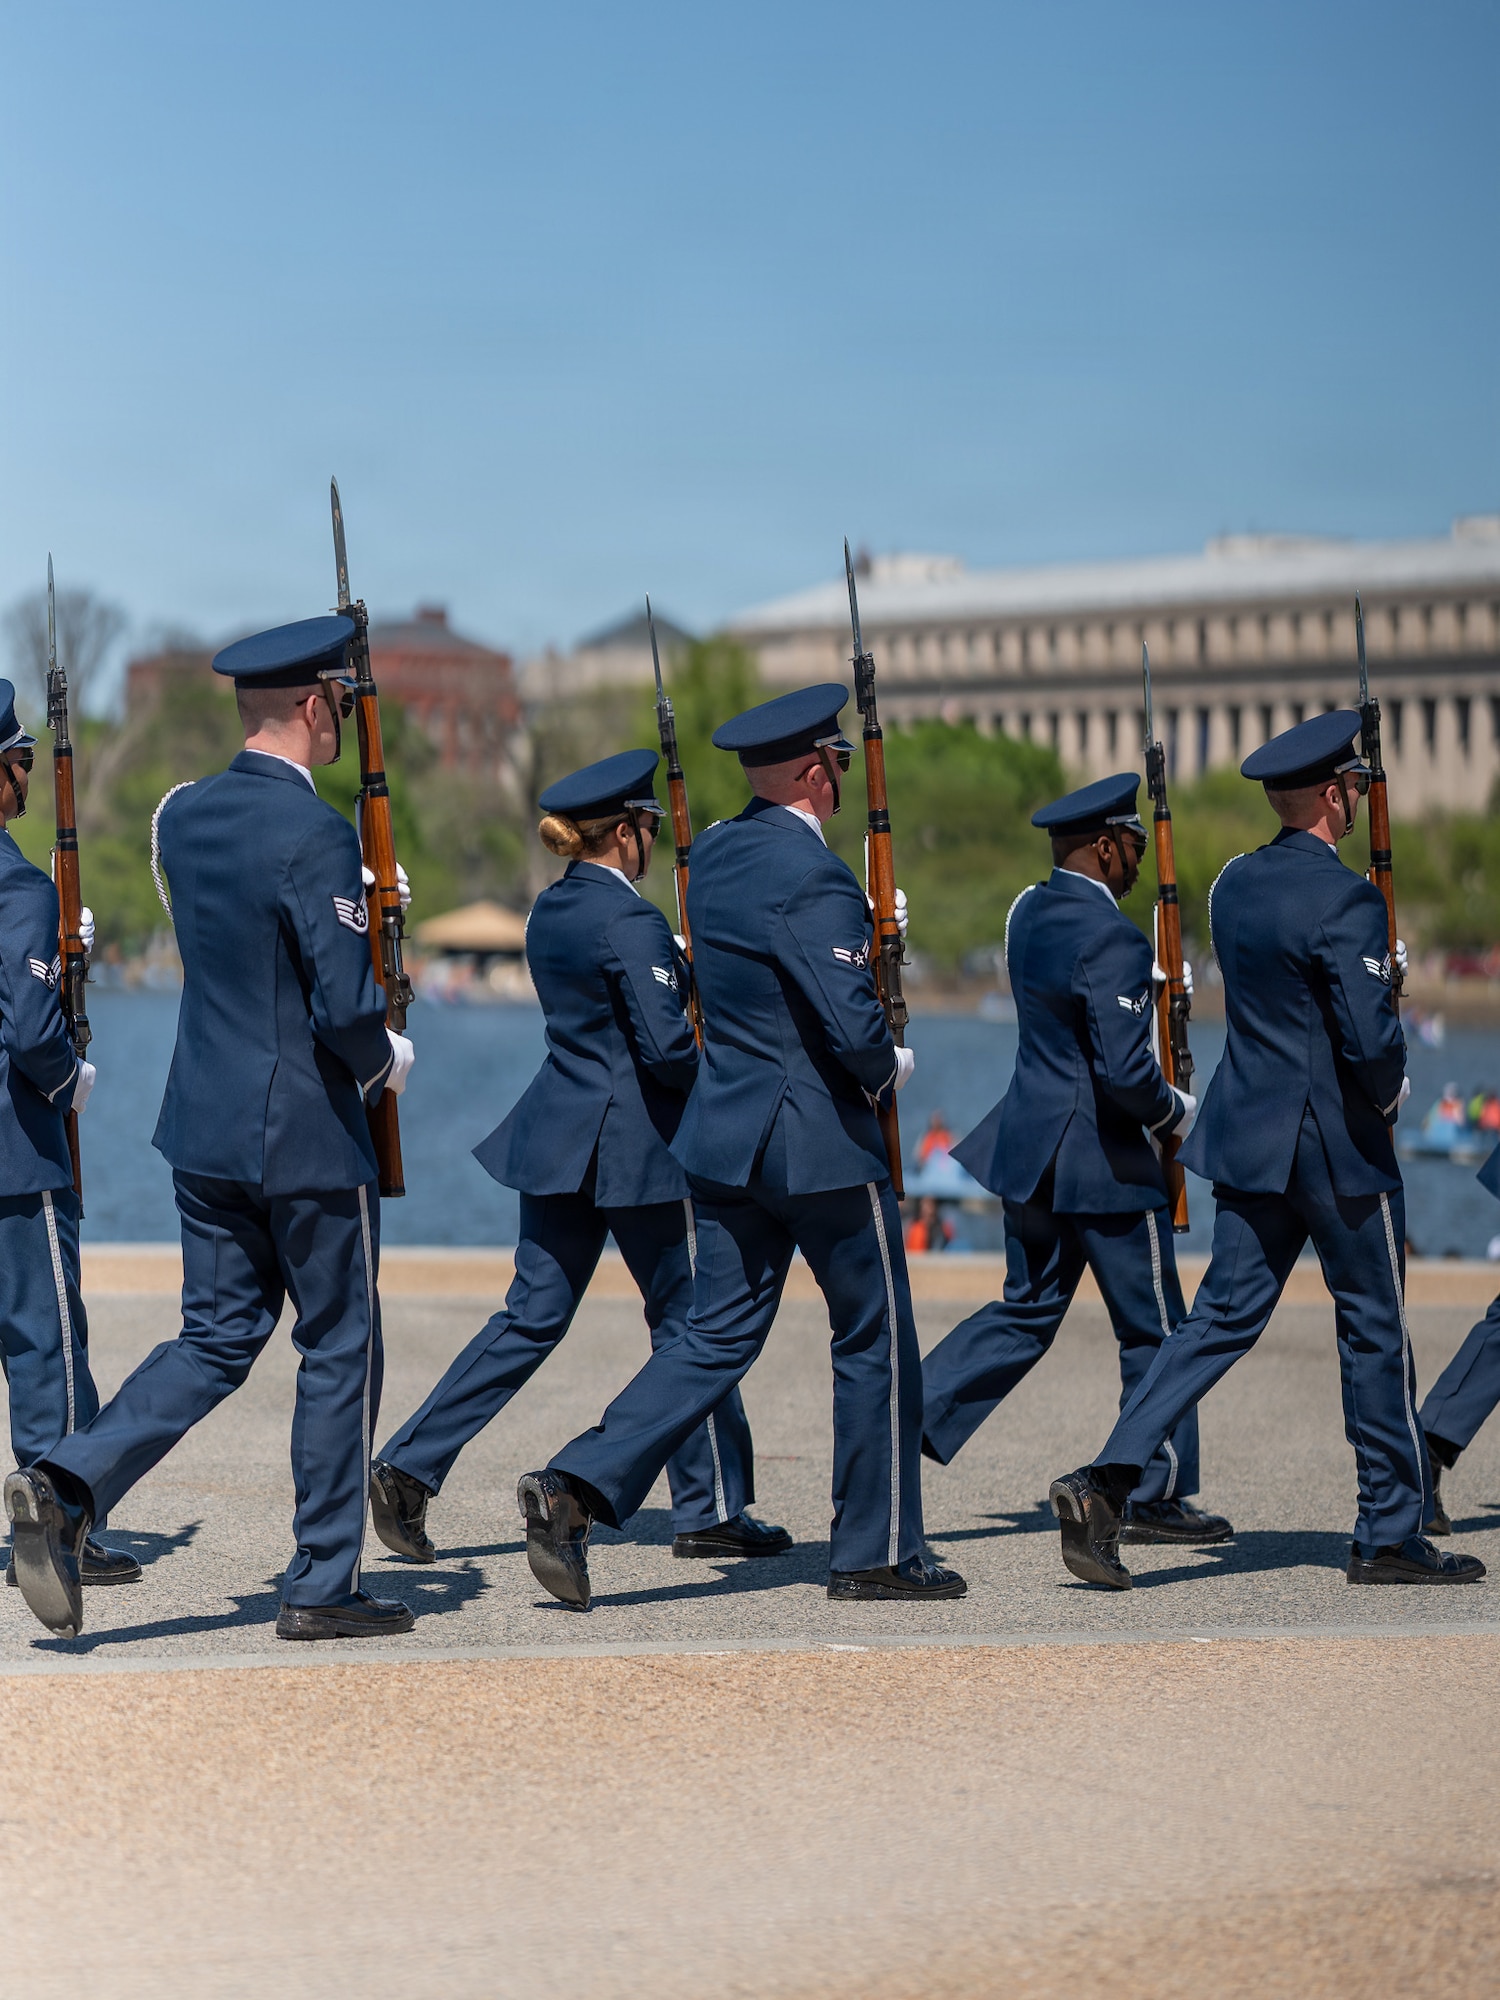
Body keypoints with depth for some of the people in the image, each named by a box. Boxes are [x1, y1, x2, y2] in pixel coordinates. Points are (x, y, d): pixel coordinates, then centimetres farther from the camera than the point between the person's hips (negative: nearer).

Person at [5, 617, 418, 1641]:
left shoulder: (186, 814, 6)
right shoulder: (317, 835, -19)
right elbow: (347, 1006, -22)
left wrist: (361, 900, 18)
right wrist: (387, 1061, -2)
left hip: (204, 1124, 7)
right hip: (309, 1134, -7)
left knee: (217, 1338, 14)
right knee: (341, 1346, 6)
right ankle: (324, 1585, 12)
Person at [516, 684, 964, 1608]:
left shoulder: (717, 853, 8)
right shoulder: (813, 878, -19)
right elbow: (854, 1027, -25)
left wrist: (863, 932, 13)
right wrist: (889, 1066, -3)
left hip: (727, 1133, 8)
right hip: (822, 1144, -8)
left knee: (719, 1337, 9)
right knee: (876, 1339, 8)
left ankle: (578, 1487, -6)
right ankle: (879, 1550, 16)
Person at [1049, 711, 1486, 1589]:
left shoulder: (1237, 884, 8)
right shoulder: (1343, 897, -17)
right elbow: (1372, 1039, -22)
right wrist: (1389, 1090, -2)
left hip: (1251, 1136, 7)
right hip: (1339, 1144, -7)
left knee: (1223, 1317, 7)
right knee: (1375, 1329, 6)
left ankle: (1107, 1482, -6)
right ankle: (1392, 1534, 14)